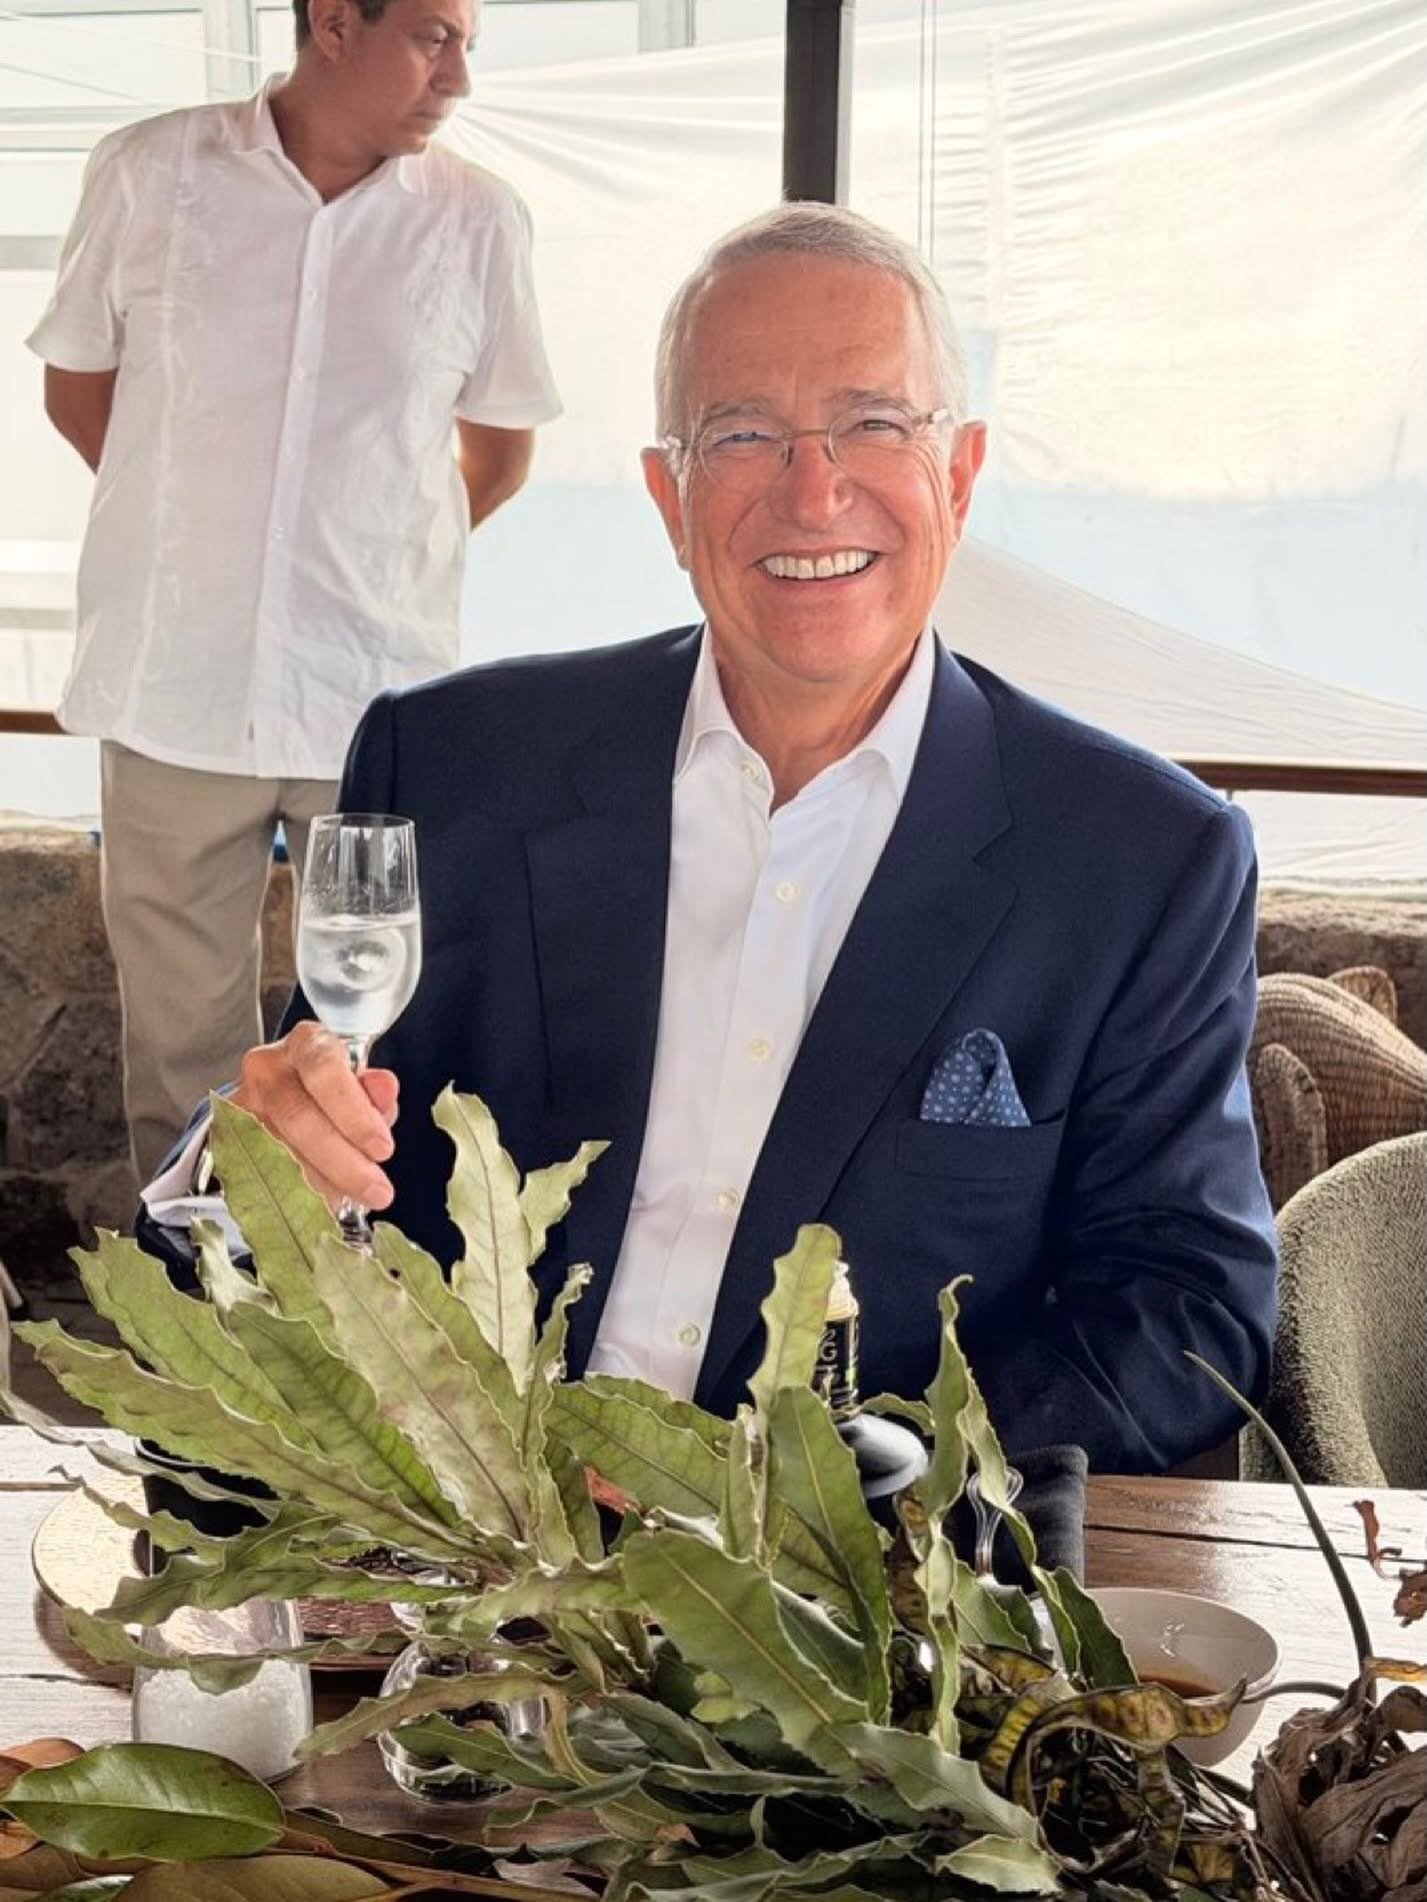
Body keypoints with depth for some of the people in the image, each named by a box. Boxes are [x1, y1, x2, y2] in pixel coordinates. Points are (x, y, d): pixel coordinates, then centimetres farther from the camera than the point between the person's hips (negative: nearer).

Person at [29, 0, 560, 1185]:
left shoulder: (479, 222, 0)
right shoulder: (147, 174, 0)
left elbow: (501, 447, 12)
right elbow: (76, 383, 11)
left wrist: (379, 561, 11)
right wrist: (202, 526, 10)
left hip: (381, 704, 0)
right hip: (174, 689, 0)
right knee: (180, 1036, 10)